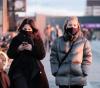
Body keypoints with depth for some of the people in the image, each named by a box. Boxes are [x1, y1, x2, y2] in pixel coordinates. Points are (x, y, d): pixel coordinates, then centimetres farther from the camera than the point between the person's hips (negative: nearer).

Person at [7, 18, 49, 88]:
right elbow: (10, 54, 2)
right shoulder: (16, 39, 4)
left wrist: (32, 49, -19)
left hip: (34, 71, 1)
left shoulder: (38, 40, 3)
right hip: (19, 70, -1)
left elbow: (42, 55, -6)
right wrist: (18, 49, -15)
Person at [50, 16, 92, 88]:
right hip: (62, 78, 1)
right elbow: (53, 57, 6)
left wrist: (84, 71, -6)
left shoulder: (83, 41, -1)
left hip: (78, 79, -1)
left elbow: (87, 57, 2)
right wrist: (55, 71, -2)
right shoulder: (58, 41, 2)